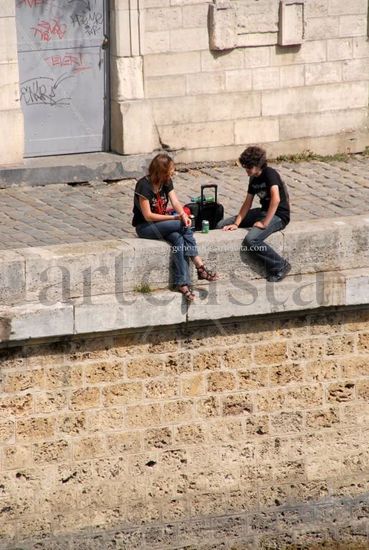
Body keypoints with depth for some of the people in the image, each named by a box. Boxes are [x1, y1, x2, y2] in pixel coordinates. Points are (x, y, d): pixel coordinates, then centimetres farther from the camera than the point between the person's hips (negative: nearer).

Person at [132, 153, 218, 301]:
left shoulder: (167, 182, 3)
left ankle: (182, 283, -33)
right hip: (144, 227, -6)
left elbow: (175, 202, -7)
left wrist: (183, 214, -30)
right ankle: (200, 266, -28)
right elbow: (148, 216, -21)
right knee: (184, 227, -27)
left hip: (162, 223, 6)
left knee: (179, 239, -27)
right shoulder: (144, 185, -19)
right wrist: (174, 218, -23)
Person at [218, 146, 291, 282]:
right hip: (263, 211, 9)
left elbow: (276, 199, -31)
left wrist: (264, 223, -29)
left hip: (278, 215, -9)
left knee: (251, 240, -35)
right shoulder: (253, 179, 8)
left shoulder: (270, 174, -19)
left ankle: (280, 266, -16)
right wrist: (236, 223, -1)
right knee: (222, 225, 5)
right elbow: (247, 203, 12)